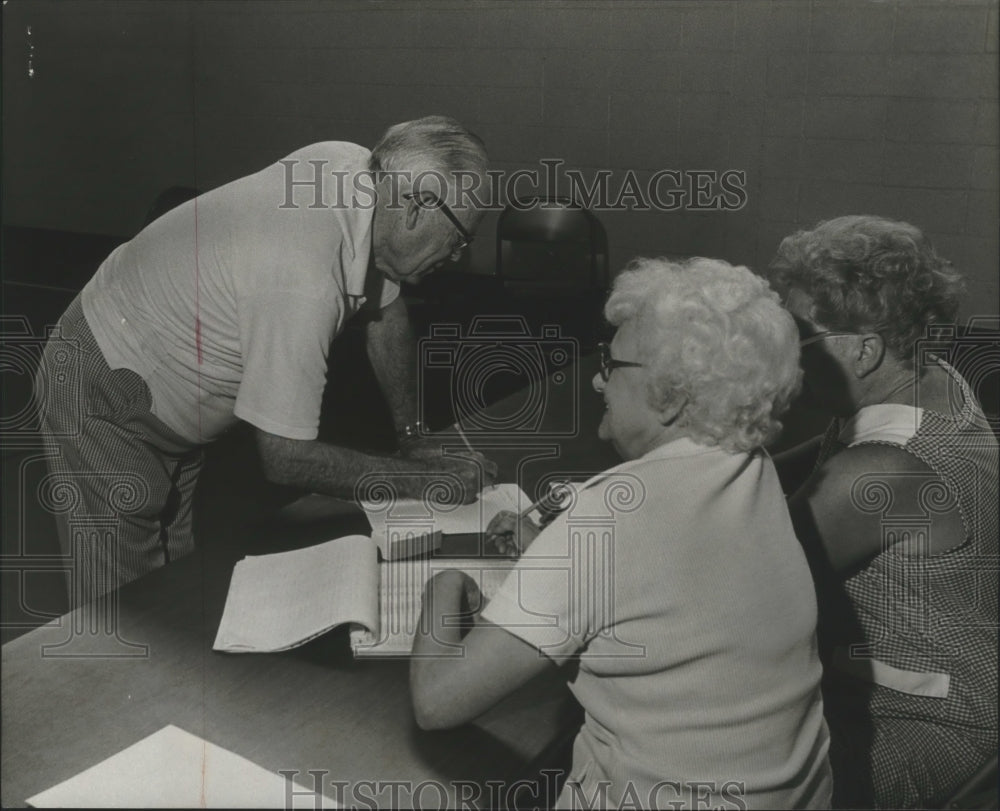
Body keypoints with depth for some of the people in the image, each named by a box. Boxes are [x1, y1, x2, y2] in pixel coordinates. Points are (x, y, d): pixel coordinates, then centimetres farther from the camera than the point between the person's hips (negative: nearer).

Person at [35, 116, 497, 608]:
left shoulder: (351, 167, -13)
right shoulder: (302, 281, -38)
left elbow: (385, 314, 4)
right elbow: (287, 457, -32)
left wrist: (415, 440, 5)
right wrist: (427, 482, -23)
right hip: (105, 405, -8)